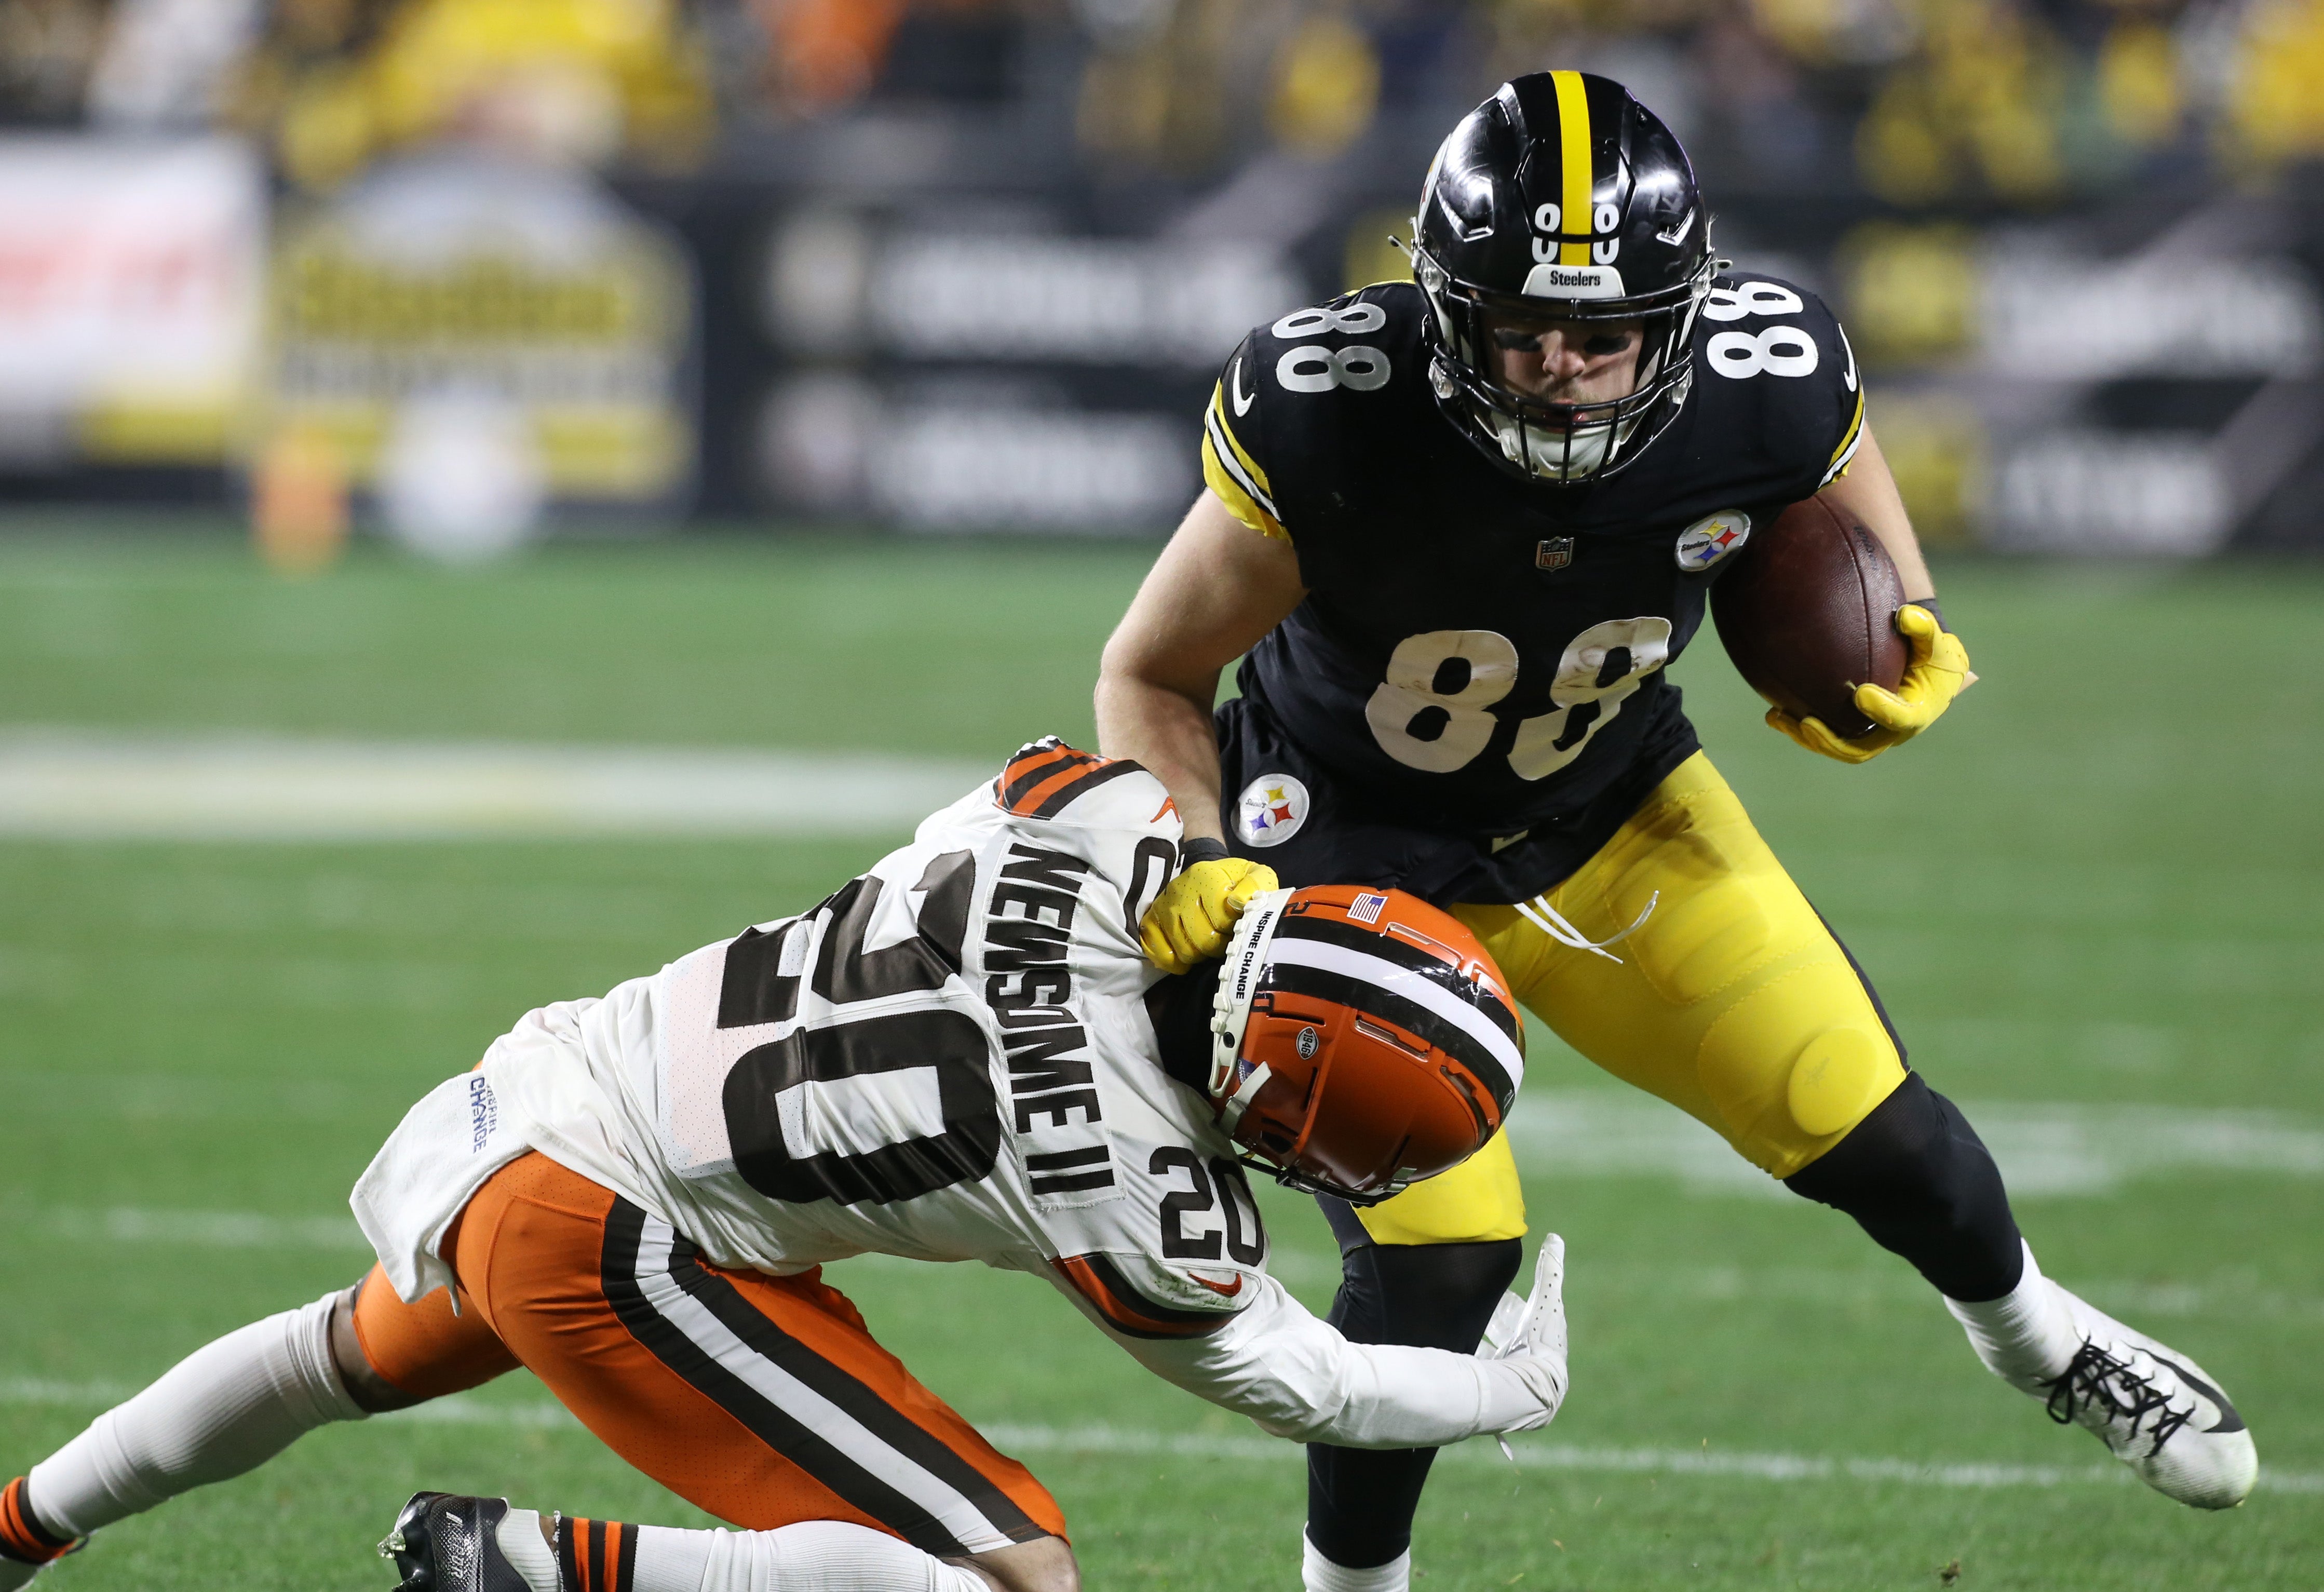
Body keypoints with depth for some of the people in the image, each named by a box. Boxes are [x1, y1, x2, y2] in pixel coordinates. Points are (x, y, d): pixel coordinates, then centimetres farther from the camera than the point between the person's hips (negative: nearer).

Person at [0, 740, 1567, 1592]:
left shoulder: (1110, 820, -13)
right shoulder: (1144, 1216, -25)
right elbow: (1290, 1378, -4)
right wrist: (1509, 1395, 10)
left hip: (538, 1096, 8)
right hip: (598, 1233, -8)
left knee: (364, 1357, 38)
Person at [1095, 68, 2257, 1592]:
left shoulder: (1771, 393, -25)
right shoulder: (1329, 428, -34)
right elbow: (1153, 678, -18)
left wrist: (1909, 665, -23)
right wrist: (1201, 865, -34)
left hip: (1612, 810, 3)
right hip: (1355, 853, -3)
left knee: (1866, 1127, 3)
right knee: (1438, 1261, -14)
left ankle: (2042, 1340, 37)